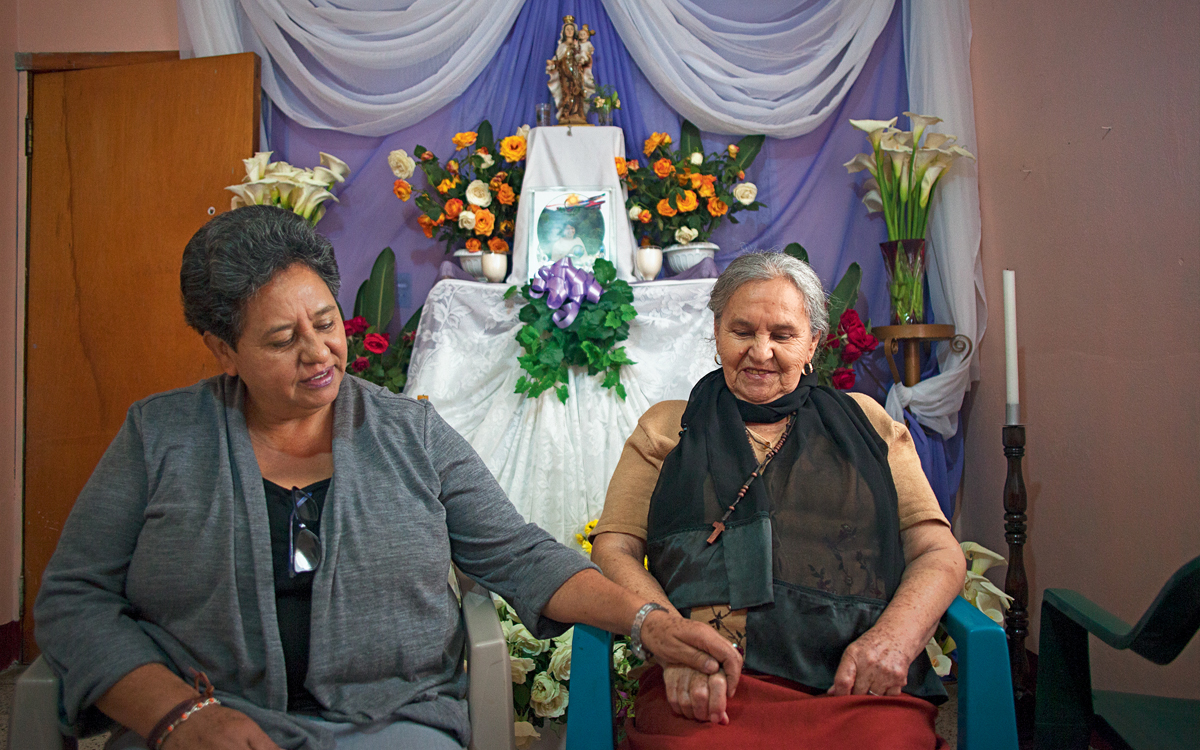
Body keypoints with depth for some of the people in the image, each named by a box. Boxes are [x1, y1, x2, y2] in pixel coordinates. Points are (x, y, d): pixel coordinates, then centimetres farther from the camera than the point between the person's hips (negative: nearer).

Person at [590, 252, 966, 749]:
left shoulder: (866, 424, 20)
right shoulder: (666, 428, 17)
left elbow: (939, 551, 14)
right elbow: (614, 549, 7)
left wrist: (893, 637, -7)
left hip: (860, 688, 2)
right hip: (707, 688, -1)